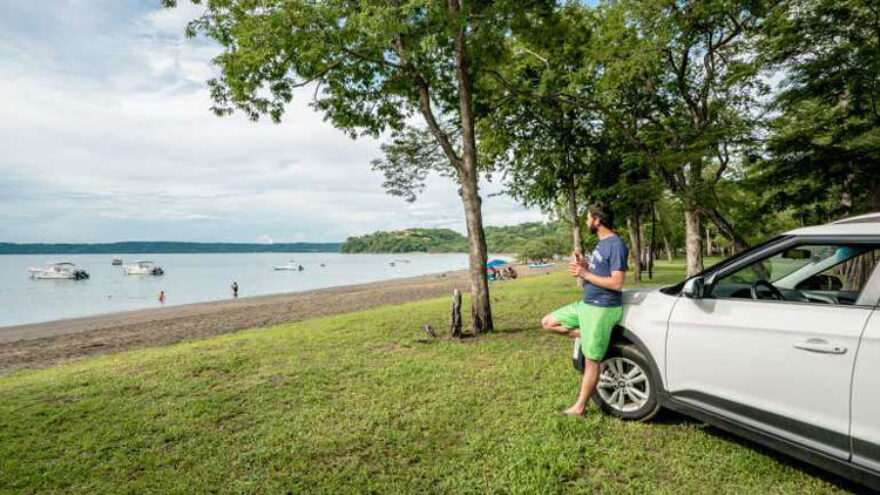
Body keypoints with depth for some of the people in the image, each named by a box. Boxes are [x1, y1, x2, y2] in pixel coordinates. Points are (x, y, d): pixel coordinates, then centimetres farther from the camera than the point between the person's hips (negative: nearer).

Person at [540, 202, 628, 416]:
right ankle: (590, 337, 7)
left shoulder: (616, 245, -18)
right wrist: (584, 264, 1)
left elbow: (617, 283, -23)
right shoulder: (602, 243, 12)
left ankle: (579, 407, 13)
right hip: (586, 303, 10)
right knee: (548, 322, 11)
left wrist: (585, 274, -18)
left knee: (591, 360, 1)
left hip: (603, 309, -10)